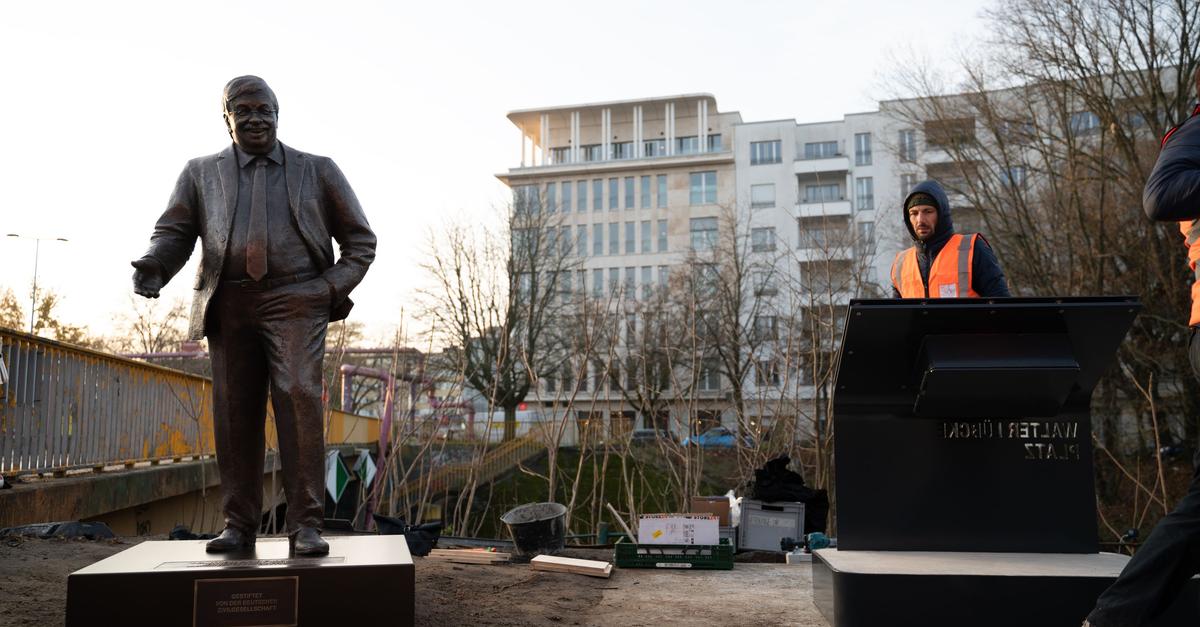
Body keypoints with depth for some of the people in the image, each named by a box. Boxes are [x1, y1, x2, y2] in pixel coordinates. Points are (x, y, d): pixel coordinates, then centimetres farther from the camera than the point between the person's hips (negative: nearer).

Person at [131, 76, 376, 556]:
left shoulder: (318, 171, 15)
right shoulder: (201, 173, 20)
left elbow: (360, 240, 16)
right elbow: (174, 232, 11)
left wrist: (336, 287, 0)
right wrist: (153, 266, -11)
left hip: (295, 300, -2)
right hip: (229, 305, 2)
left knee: (299, 398, -16)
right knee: (234, 412, 1)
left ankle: (305, 525, -13)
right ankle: (239, 524, 11)